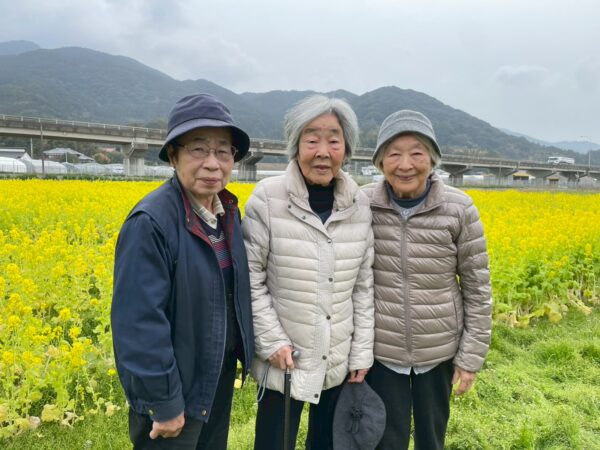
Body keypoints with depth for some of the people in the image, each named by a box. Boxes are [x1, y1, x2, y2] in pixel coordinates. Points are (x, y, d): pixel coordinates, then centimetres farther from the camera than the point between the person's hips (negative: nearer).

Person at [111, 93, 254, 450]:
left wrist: (243, 352, 10)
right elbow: (140, 321, -25)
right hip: (176, 386, -7)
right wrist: (165, 403, -19)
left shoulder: (228, 212, -2)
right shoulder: (151, 223, -25)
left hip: (221, 373, 7)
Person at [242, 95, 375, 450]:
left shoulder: (359, 204, -5)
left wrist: (362, 353, 2)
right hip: (284, 362, -3)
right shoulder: (268, 198, -15)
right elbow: (249, 279, -10)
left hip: (340, 362, 4)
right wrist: (272, 340, -14)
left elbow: (364, 284, 1)